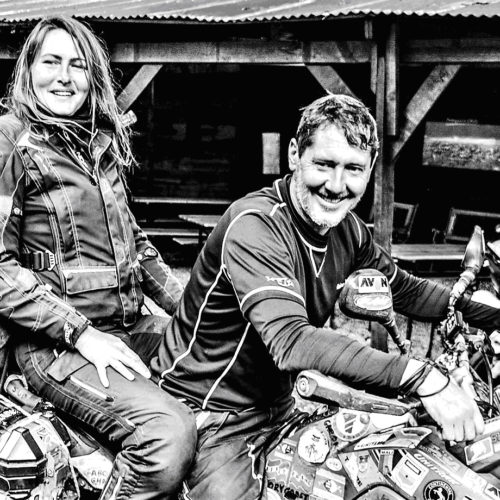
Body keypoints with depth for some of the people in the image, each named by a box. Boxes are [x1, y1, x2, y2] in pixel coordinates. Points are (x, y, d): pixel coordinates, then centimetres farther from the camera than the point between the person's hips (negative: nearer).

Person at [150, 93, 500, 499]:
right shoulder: (254, 226, -25)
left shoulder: (348, 228, -1)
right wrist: (422, 377, -43)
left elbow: (404, 290, 15)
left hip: (282, 401, 7)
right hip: (210, 410, -7)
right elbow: (292, 343, -38)